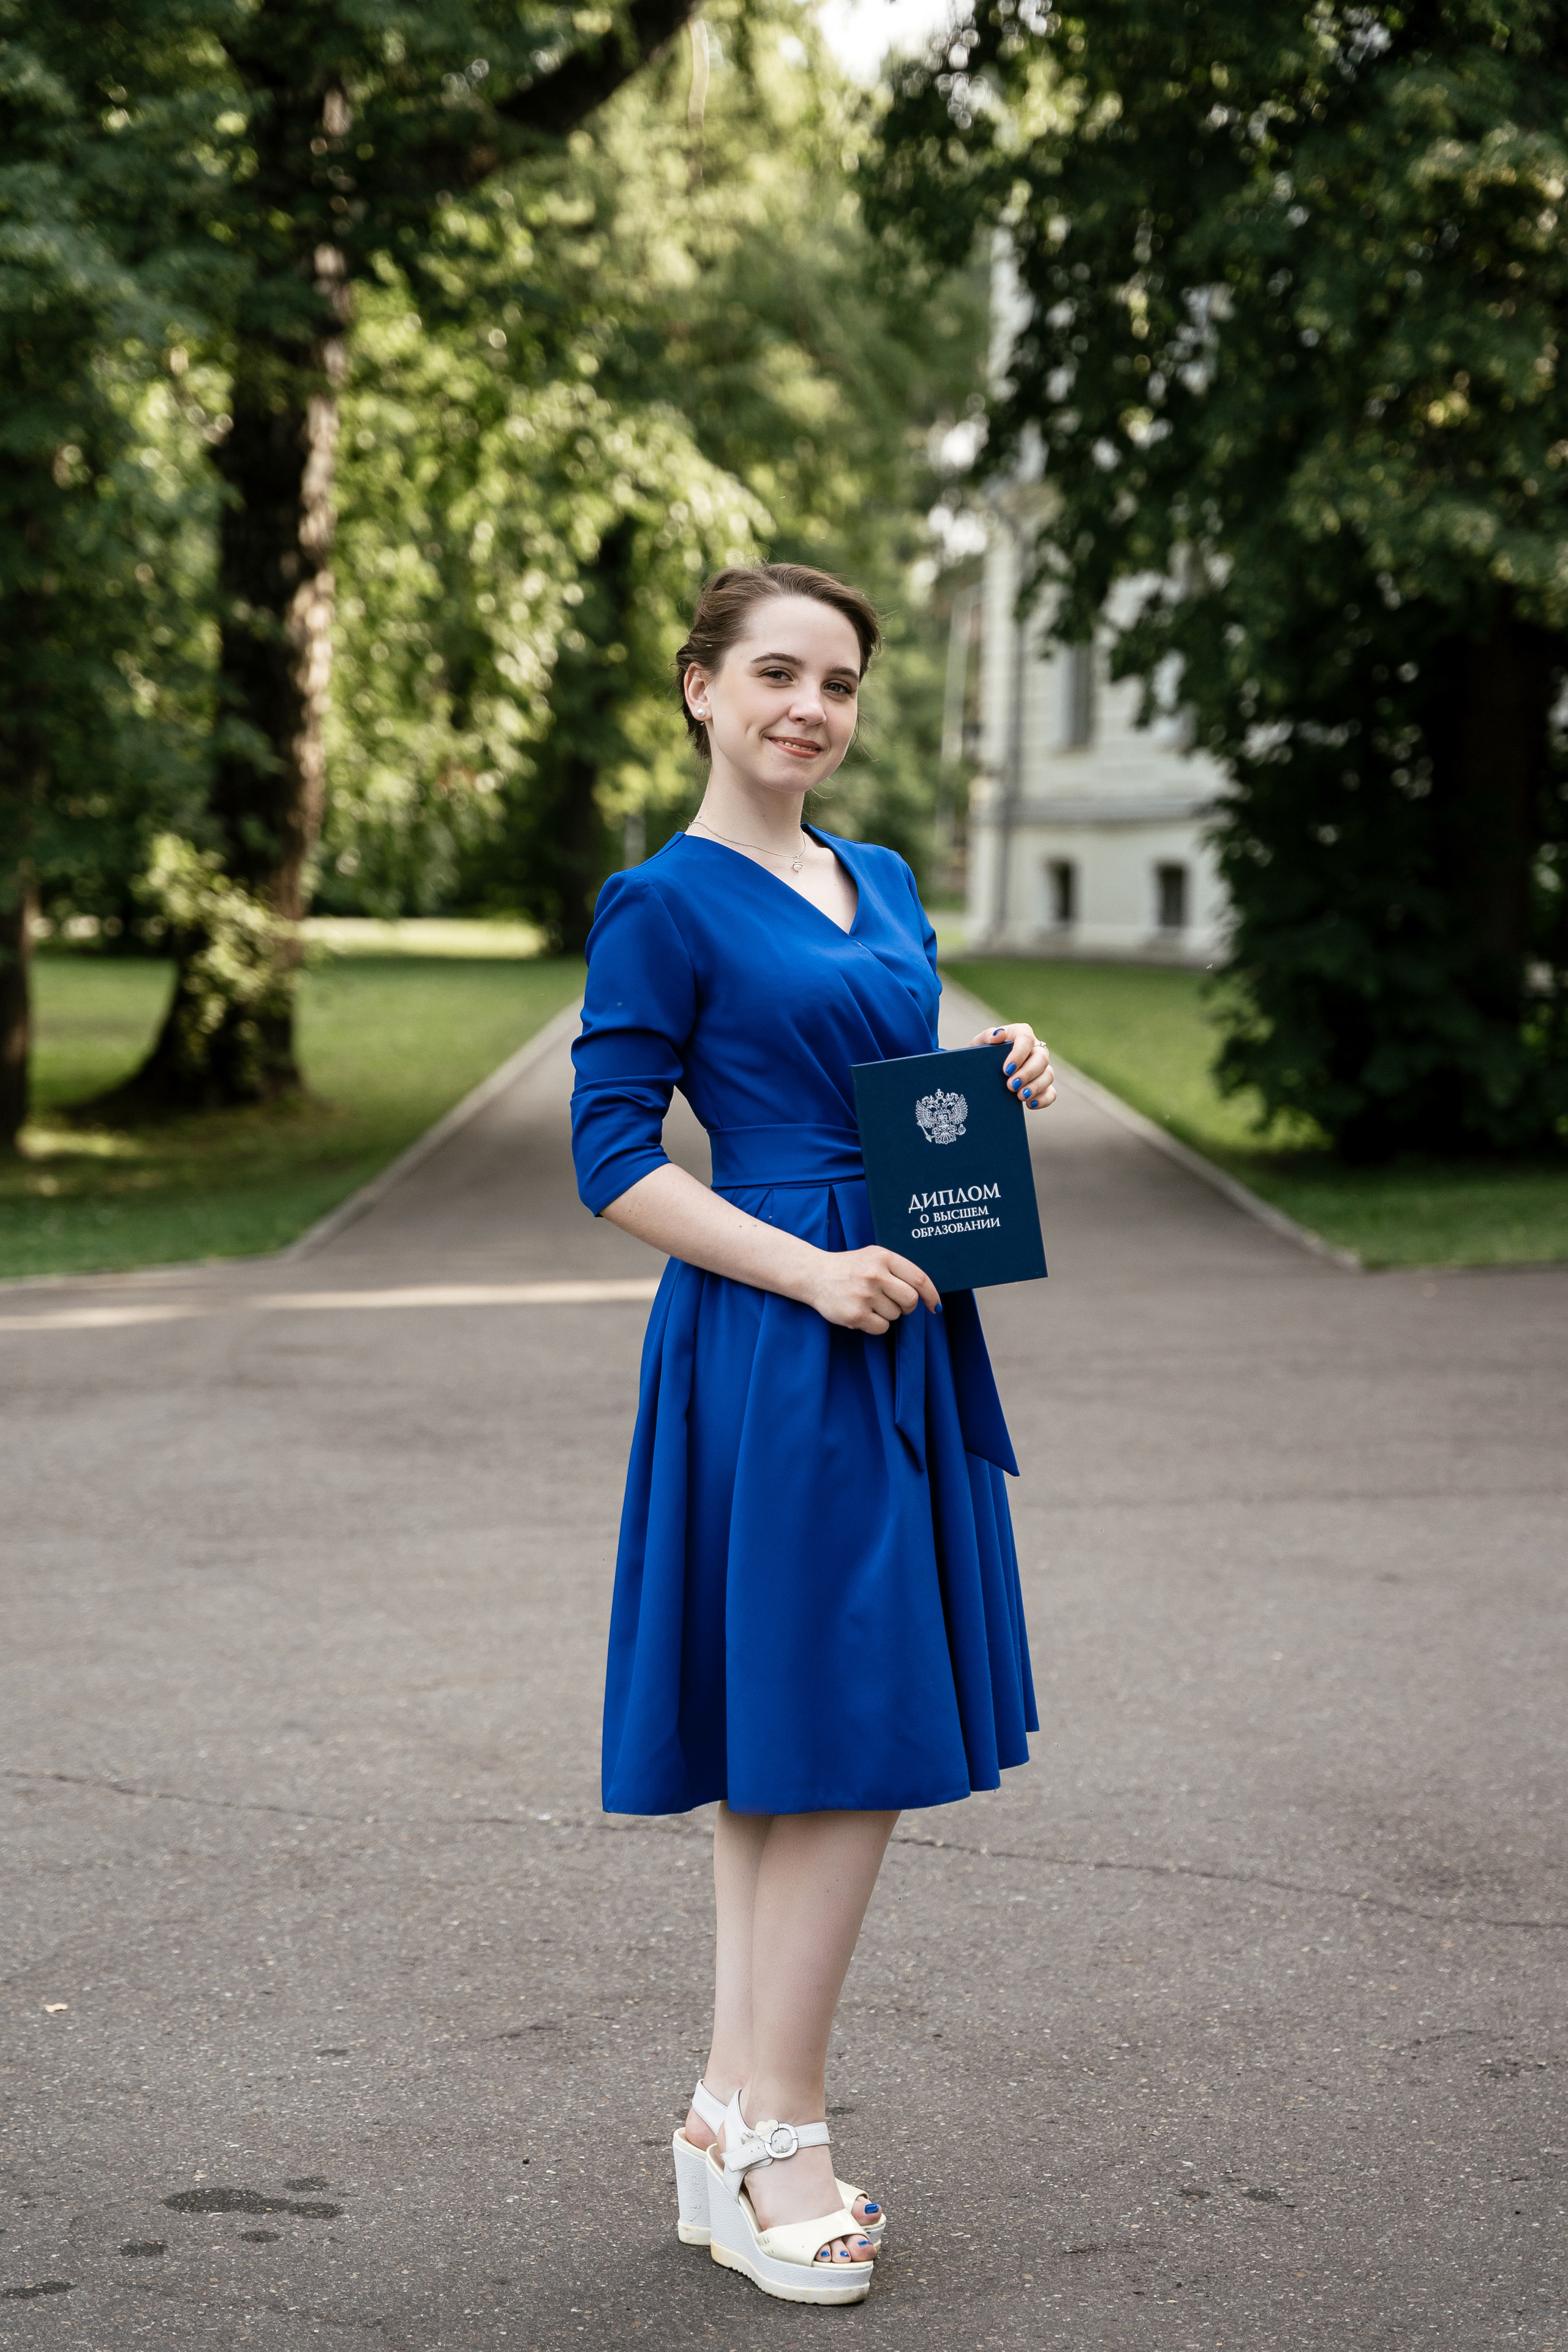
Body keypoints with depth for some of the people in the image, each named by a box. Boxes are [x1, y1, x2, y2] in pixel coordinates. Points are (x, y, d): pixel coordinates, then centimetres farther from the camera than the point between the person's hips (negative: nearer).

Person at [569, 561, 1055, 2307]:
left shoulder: (885, 885, 16)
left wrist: (1000, 1084, 3)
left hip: (900, 1332, 8)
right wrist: (809, 1271, -19)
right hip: (768, 1352, -8)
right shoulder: (662, 905, -7)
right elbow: (614, 1161, -10)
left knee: (793, 1757, 10)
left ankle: (738, 2116, 18)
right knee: (842, 1741, -7)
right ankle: (774, 2134, 5)